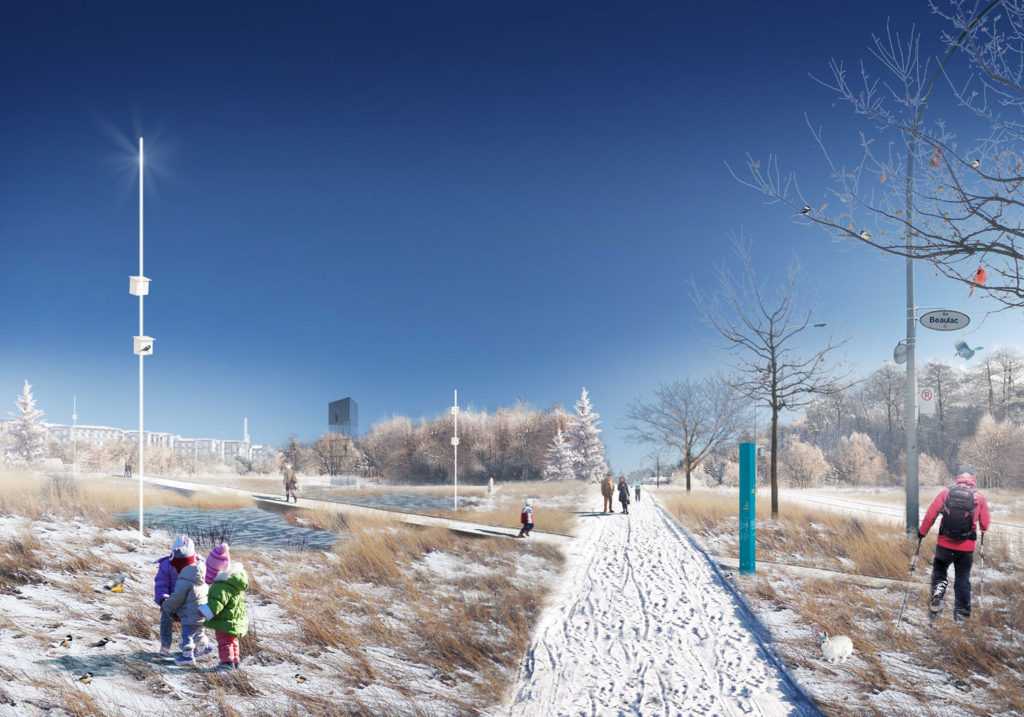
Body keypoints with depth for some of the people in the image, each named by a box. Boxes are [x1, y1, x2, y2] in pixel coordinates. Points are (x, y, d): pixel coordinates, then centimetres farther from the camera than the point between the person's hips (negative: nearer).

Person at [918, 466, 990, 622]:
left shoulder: (946, 492, -4)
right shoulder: (979, 497, -2)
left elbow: (930, 514, -4)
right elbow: (985, 523, 9)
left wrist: (922, 532, 10)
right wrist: (983, 531, 32)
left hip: (945, 544, -1)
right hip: (967, 547, 1)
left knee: (939, 569, 20)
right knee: (963, 579, 16)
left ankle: (938, 593, -7)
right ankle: (962, 612, 20)